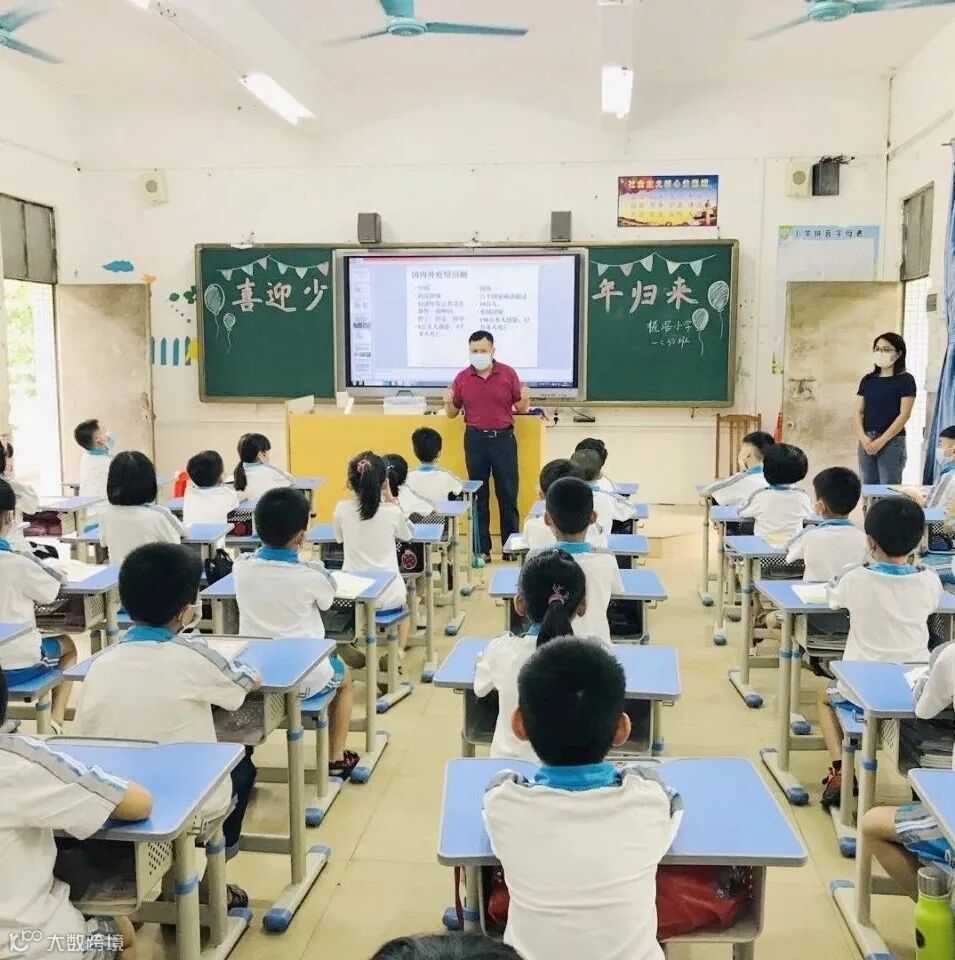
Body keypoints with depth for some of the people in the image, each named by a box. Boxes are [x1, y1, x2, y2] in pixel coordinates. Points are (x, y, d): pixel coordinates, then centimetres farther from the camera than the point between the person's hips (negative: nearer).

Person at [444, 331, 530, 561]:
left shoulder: (508, 373, 0)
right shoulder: (462, 378, 3)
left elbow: (520, 408, 4)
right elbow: (452, 413, 9)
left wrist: (525, 400, -18)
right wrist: (448, 402, -12)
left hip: (503, 438, -1)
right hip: (475, 439, 1)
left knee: (508, 493, 3)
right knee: (478, 494, 7)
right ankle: (482, 548, 15)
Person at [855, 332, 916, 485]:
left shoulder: (905, 380, -2)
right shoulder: (867, 380, 12)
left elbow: (904, 414, -8)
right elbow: (859, 411, 9)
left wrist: (882, 440, -14)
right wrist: (862, 437, -8)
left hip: (892, 441, -5)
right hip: (867, 441, 5)